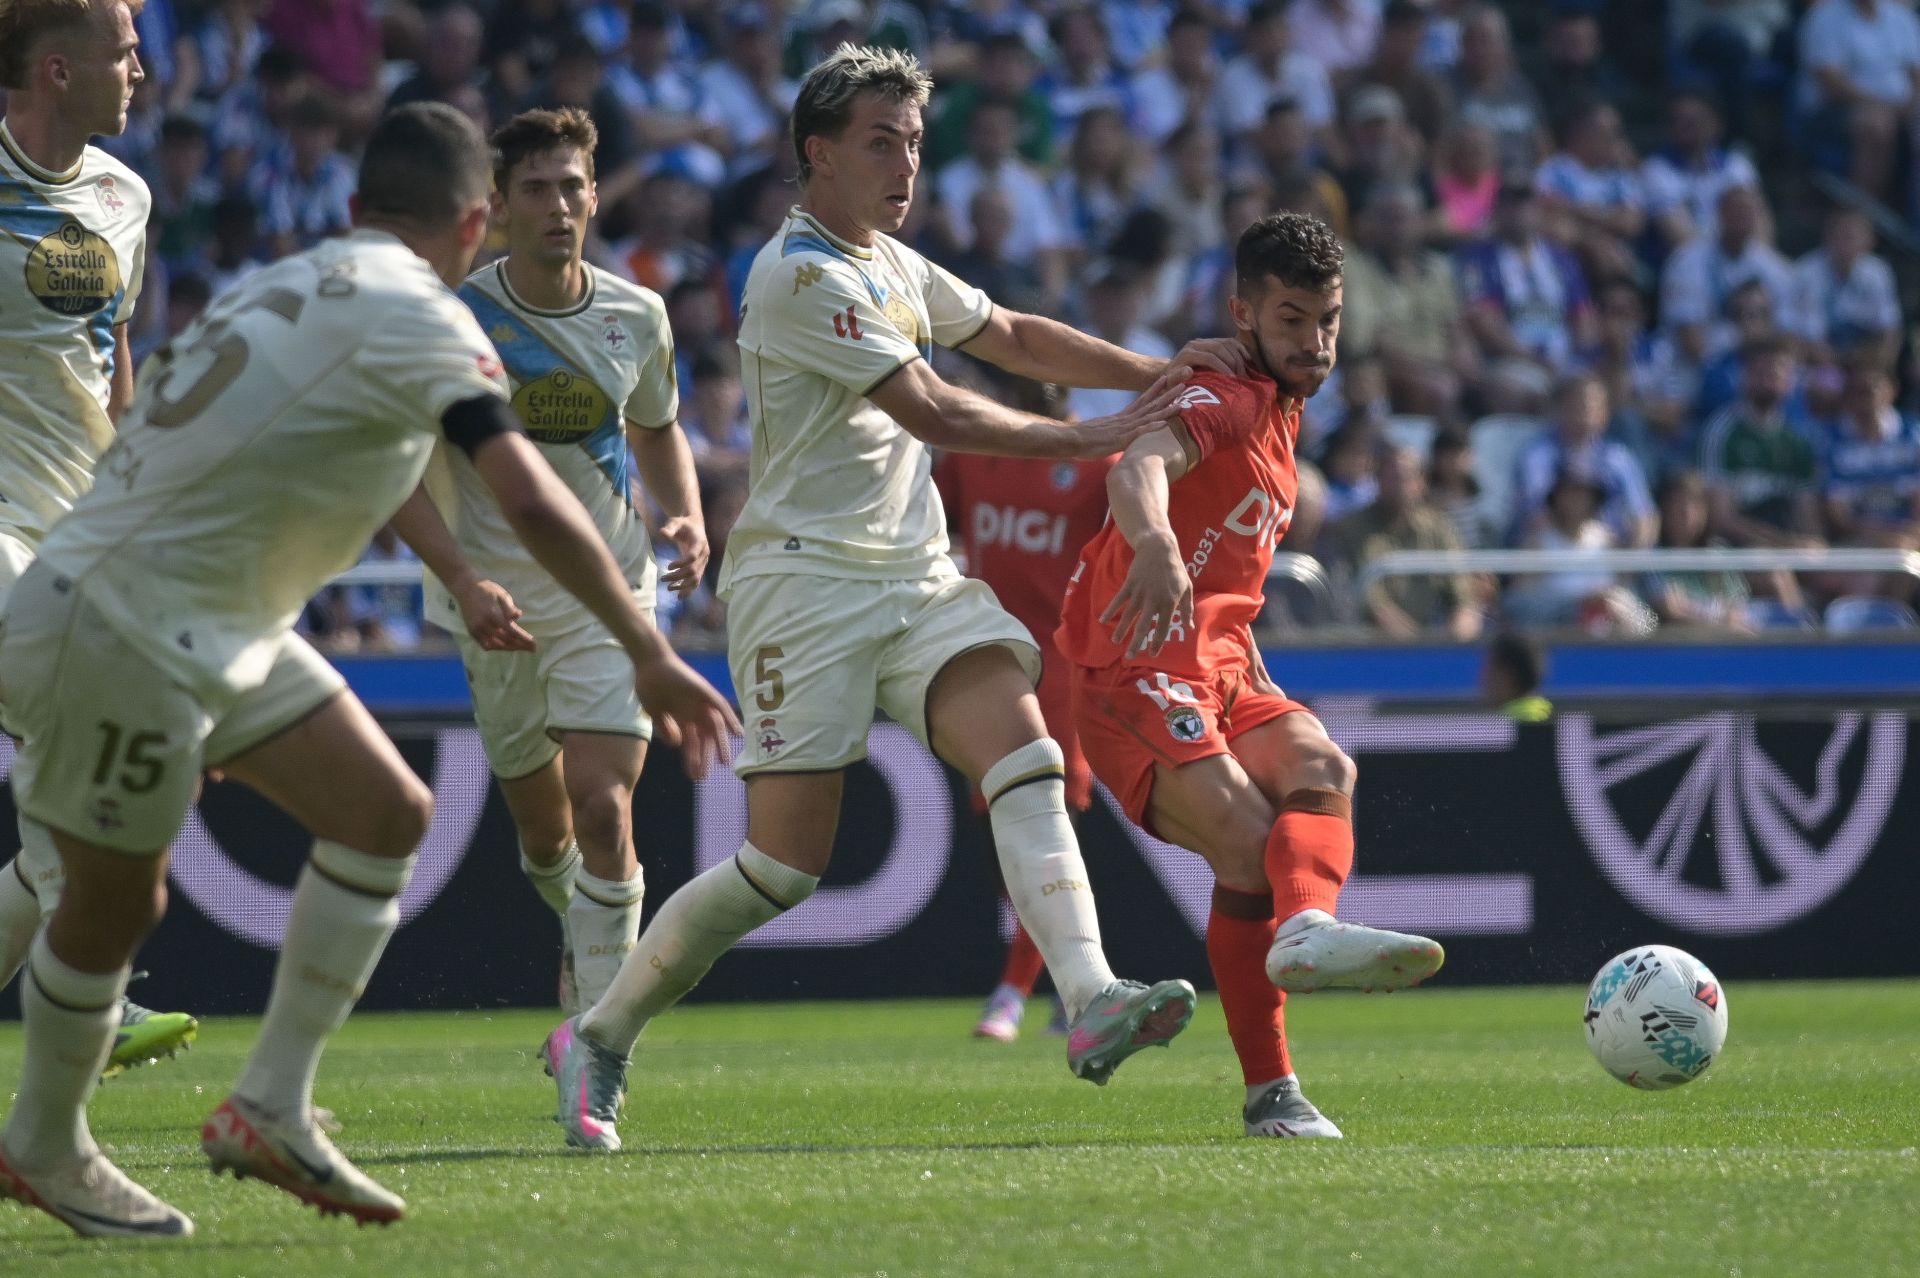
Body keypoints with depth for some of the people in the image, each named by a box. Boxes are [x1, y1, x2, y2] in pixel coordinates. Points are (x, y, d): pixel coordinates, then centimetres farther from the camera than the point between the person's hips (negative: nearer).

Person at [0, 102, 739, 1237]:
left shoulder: (301, 284, 10)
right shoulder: (419, 314, -16)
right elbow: (533, 502, -25)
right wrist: (652, 656, -19)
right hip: (118, 631, -9)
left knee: (388, 812, 4)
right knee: (117, 904, 5)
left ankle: (273, 1109, 7)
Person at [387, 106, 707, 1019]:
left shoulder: (637, 316, -1)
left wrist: (688, 519, -1)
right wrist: (462, 581, -22)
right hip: (498, 601, 0)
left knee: (603, 810, -16)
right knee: (541, 829, 12)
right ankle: (583, 932, 46)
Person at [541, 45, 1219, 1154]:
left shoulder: (892, 262, 16)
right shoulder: (802, 275, -13)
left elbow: (1013, 338, 29)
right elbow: (932, 412, -16)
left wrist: (1154, 375, 18)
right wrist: (1092, 439, -11)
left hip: (919, 575, 8)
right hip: (809, 575, -8)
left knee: (1024, 749, -18)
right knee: (787, 864, -8)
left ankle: (1091, 1001, -32)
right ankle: (597, 1041, 9)